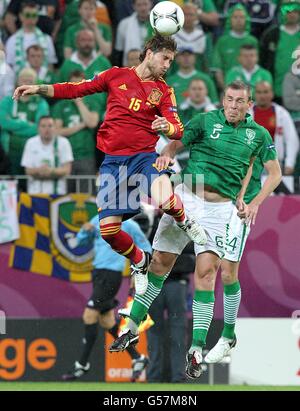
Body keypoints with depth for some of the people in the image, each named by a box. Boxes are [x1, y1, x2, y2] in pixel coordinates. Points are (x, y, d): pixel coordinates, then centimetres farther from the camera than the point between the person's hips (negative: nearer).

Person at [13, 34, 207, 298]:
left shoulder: (163, 90, 5)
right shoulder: (117, 75, 7)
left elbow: (178, 130, -3)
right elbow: (78, 89, 11)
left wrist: (168, 127, -27)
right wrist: (39, 89, 2)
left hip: (144, 156, -2)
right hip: (113, 160, 2)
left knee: (165, 201, -34)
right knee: (109, 230, -7)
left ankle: (184, 221, 2)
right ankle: (139, 262, 24)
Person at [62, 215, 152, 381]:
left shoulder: (128, 225, -7)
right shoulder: (98, 220, 11)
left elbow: (146, 247, 0)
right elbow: (79, 242, 15)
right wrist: (85, 230, -5)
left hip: (111, 275, -7)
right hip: (98, 272, 7)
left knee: (89, 316, -11)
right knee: (106, 321, 11)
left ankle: (81, 365, -2)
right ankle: (137, 358, 23)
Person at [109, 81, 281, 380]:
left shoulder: (258, 134, 4)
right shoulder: (205, 121, -1)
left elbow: (275, 173, 13)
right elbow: (175, 144, -4)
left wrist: (253, 204, 2)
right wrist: (165, 156, -27)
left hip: (220, 208, 0)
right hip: (186, 198, 0)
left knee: (206, 271, -12)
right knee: (160, 263, 5)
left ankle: (197, 349, -12)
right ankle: (133, 326, 20)